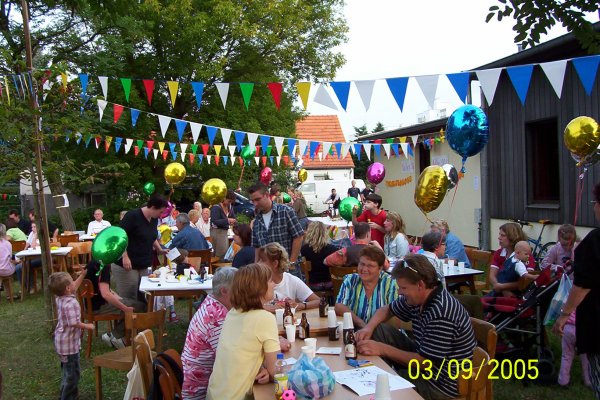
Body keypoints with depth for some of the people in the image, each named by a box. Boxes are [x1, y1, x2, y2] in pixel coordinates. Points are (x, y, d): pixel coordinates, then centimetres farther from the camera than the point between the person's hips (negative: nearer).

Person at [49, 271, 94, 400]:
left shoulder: (60, 298, 0)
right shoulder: (71, 303, -29)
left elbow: (74, 287, 17)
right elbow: (74, 323, -33)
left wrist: (83, 274, 17)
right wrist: (87, 326, -17)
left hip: (62, 341, 10)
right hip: (69, 343, -10)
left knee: (68, 369, 25)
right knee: (73, 371, 4)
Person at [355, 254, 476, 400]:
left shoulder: (441, 314, -31)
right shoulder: (417, 297, -4)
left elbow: (425, 361, -27)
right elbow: (387, 310, 13)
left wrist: (382, 349, -23)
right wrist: (368, 328, -7)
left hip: (440, 384, -9)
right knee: (379, 331, 1)